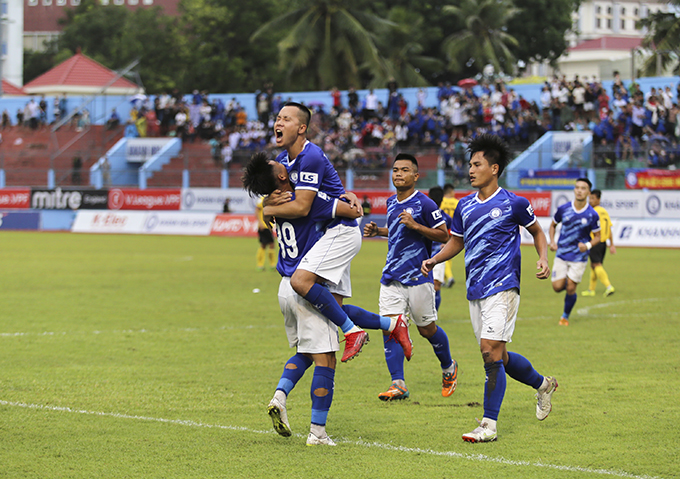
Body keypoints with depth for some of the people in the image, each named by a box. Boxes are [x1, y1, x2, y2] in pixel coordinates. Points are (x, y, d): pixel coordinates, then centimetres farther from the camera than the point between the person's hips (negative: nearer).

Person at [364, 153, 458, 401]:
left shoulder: (424, 204, -10)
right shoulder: (391, 202, 12)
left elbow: (444, 235, -9)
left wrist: (415, 225, -20)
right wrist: (377, 231, 12)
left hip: (418, 276, -6)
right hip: (392, 277, 6)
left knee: (426, 329, 4)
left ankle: (449, 368, 31)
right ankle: (398, 384, -7)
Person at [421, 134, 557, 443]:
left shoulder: (513, 203, -4)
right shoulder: (465, 206, 11)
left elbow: (537, 232, 10)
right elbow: (456, 242, 22)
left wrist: (543, 258, -6)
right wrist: (434, 260, 5)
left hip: (502, 287, -6)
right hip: (475, 290, 6)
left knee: (490, 350, -16)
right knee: (498, 356, 10)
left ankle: (489, 425, -13)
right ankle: (542, 384, 37)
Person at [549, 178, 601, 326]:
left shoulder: (592, 215, -9)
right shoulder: (563, 209, -4)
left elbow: (597, 236, 2)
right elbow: (553, 225, 13)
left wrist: (588, 245, -18)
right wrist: (552, 242, -3)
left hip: (579, 257, -2)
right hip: (562, 254, 2)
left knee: (570, 288, -4)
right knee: (557, 287, -5)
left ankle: (565, 316, 19)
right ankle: (567, 282, 32)